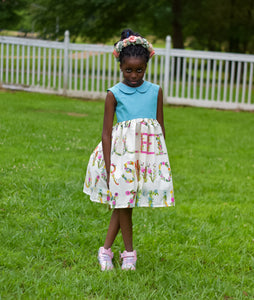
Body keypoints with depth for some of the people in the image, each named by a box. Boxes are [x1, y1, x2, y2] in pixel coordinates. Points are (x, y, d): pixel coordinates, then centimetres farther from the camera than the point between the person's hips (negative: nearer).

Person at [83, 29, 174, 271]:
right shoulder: (114, 94, -2)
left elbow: (160, 127, 11)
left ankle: (106, 249, 16)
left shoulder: (155, 92, 5)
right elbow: (106, 133, -2)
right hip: (122, 152, -2)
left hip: (149, 152, 2)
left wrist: (162, 158, 10)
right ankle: (129, 253, 15)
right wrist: (108, 167, -7)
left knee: (123, 202, 6)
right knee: (122, 200, 1)